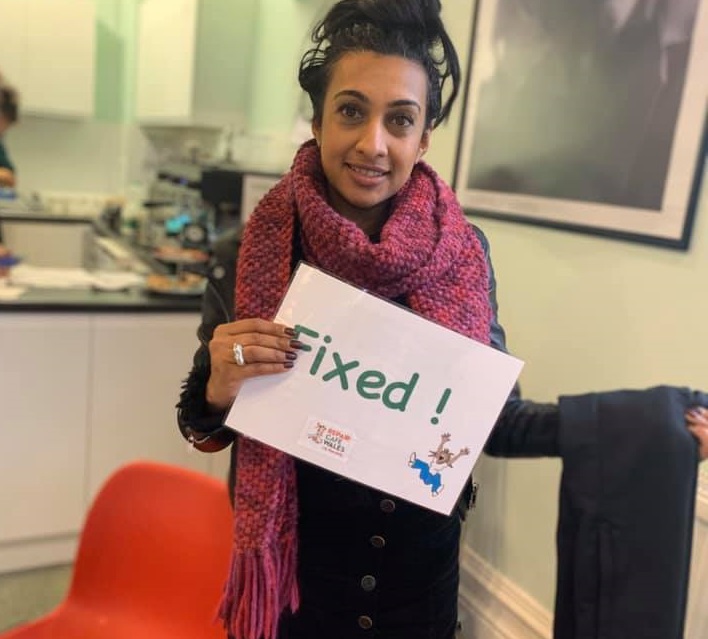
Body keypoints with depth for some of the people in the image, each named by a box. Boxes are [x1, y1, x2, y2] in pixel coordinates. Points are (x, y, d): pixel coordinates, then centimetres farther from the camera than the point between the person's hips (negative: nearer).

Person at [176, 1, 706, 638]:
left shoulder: (462, 251, -11)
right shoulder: (249, 255, -15)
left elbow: (489, 416, -4)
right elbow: (203, 424, -4)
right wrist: (219, 390, -26)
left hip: (421, 572, 2)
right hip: (295, 570, -1)